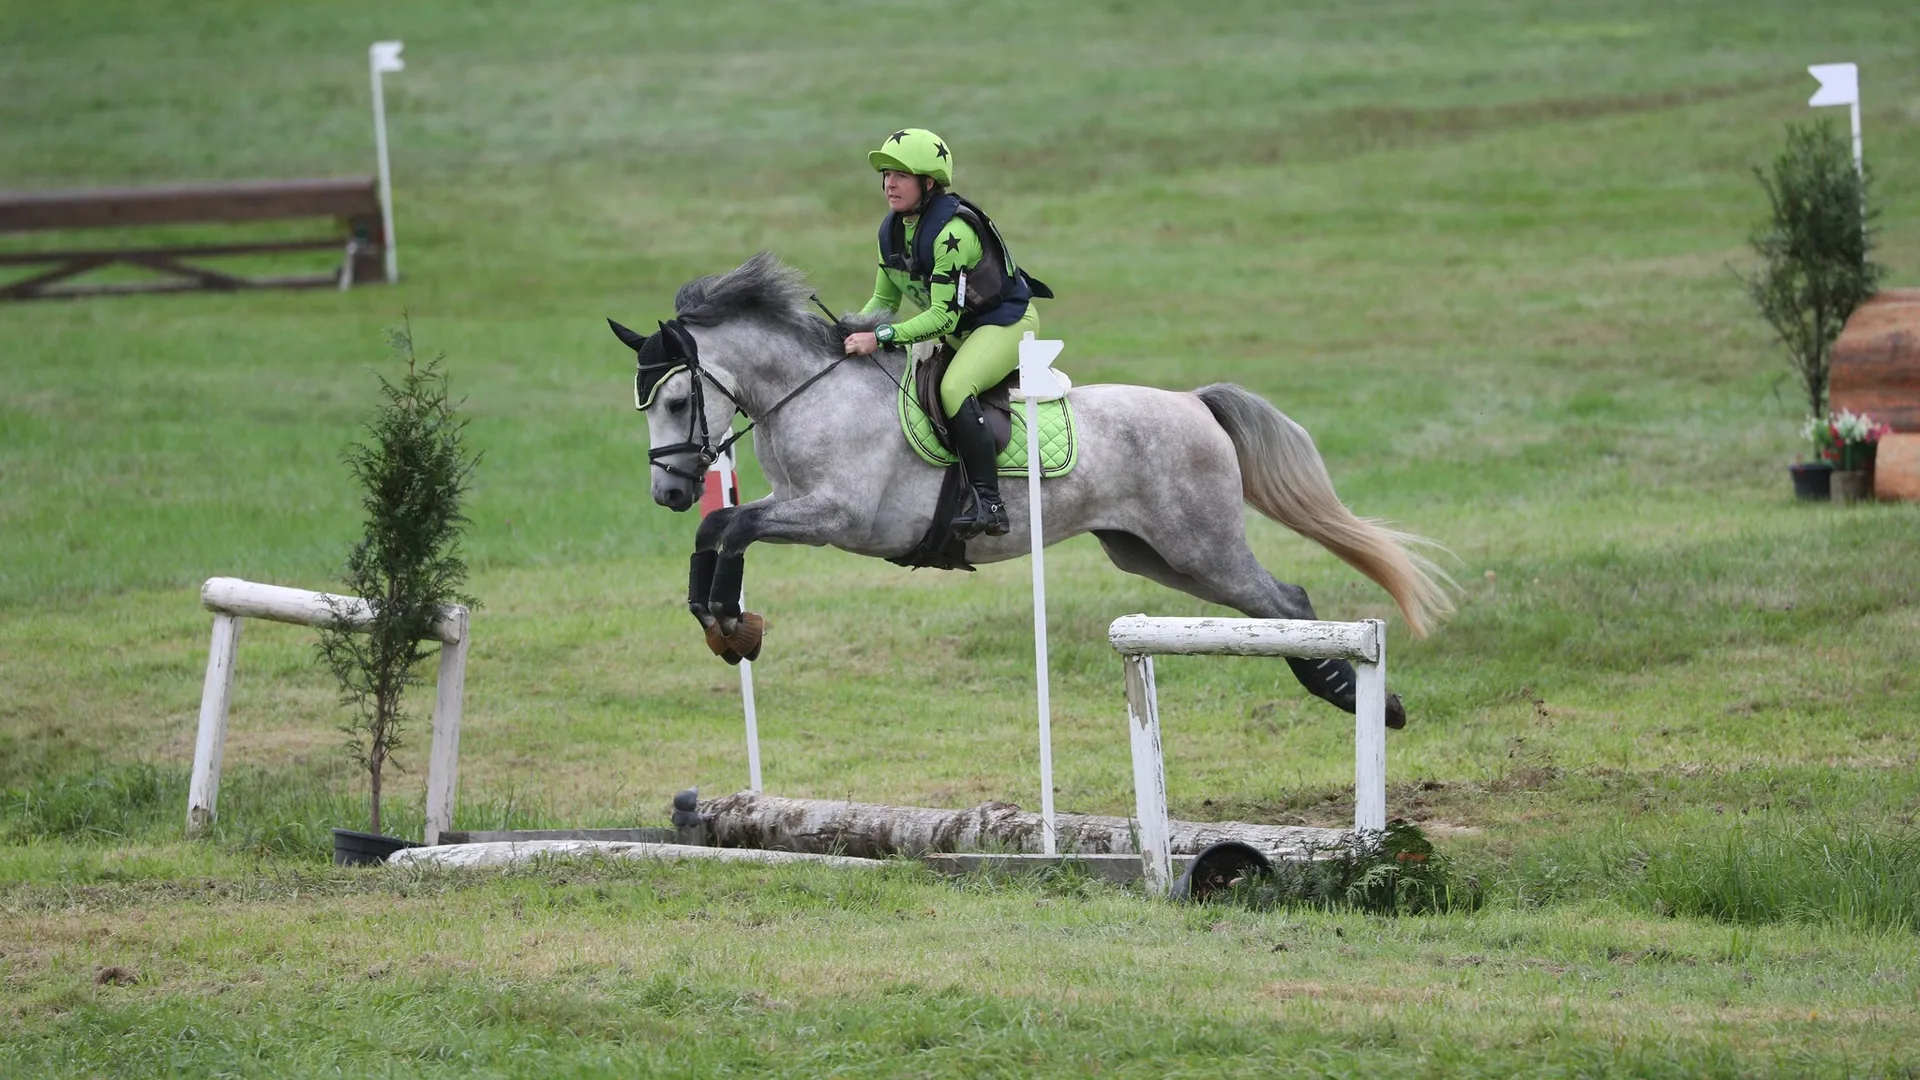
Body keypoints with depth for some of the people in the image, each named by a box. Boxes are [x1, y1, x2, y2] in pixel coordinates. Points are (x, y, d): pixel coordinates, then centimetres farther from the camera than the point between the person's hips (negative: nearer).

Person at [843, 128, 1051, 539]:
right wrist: (853, 333, -6)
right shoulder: (891, 231, -1)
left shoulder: (952, 231, -28)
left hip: (1005, 320, -10)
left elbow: (942, 317, -30)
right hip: (957, 331, 10)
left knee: (954, 388, -32)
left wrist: (880, 337, -36)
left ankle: (989, 503, -34)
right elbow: (884, 299, 12)